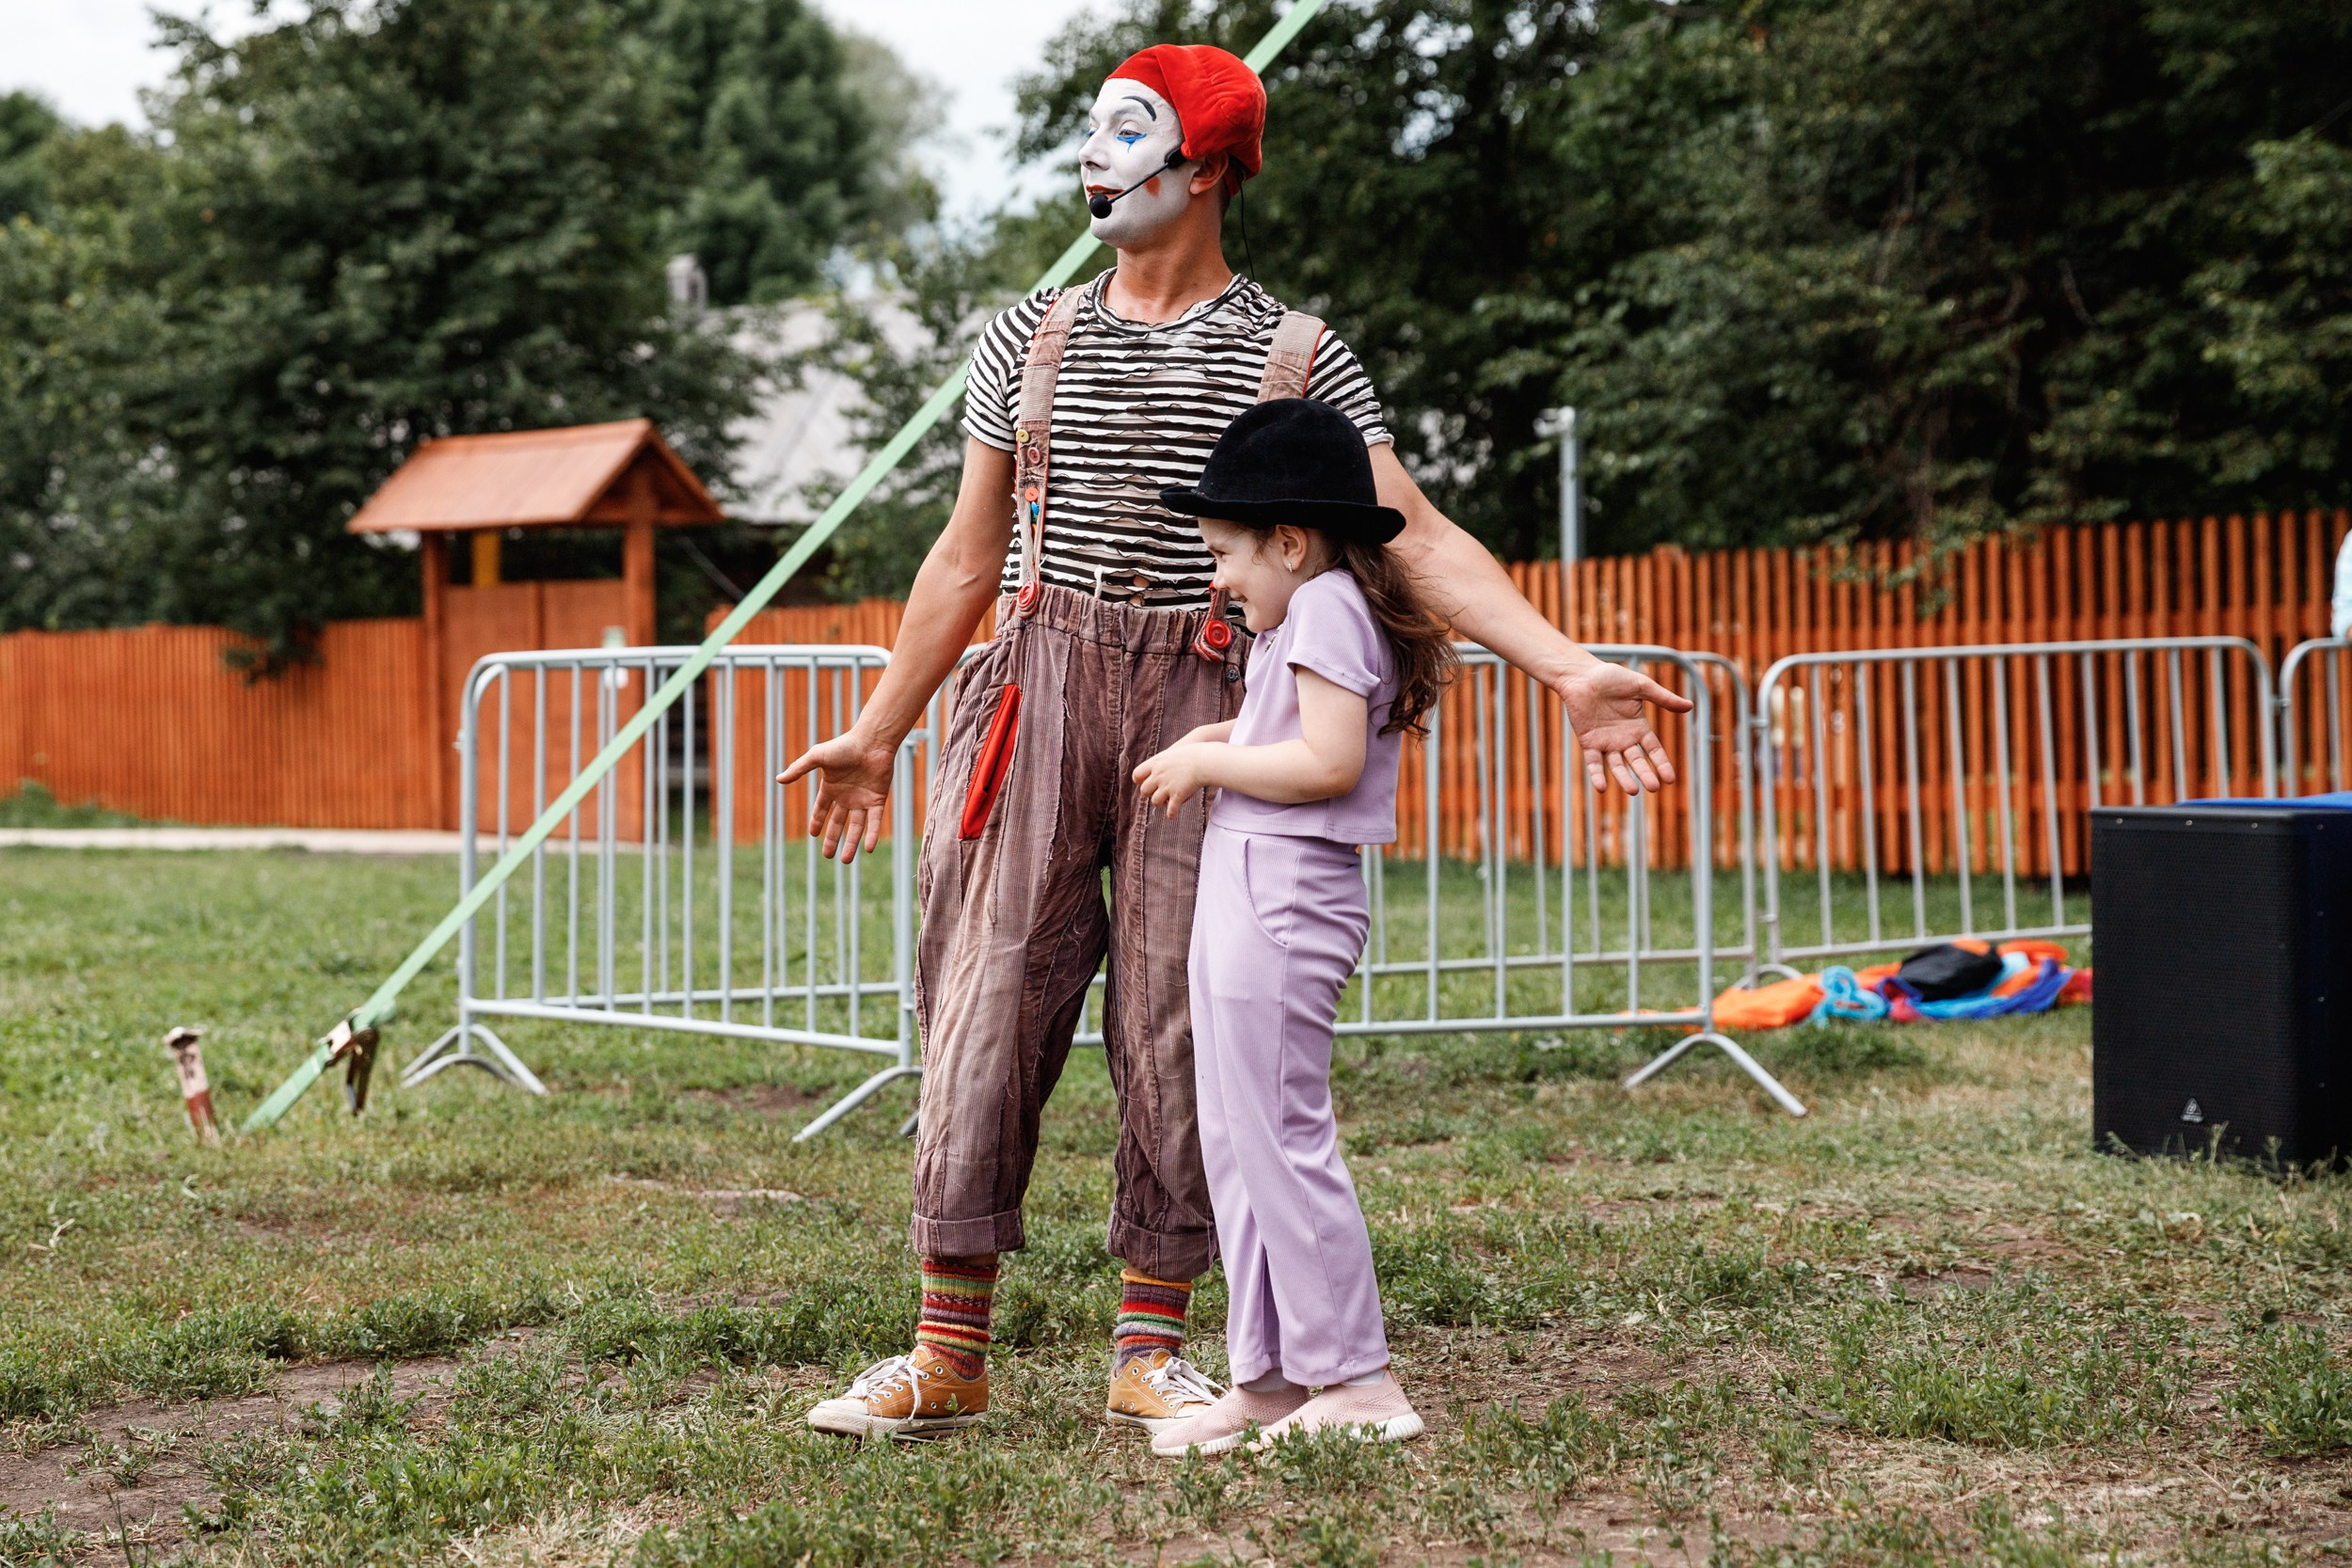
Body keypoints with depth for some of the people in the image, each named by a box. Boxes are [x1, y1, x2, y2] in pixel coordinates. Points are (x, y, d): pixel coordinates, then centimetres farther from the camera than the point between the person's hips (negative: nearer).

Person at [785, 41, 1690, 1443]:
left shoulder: (1297, 356, 4)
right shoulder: (1032, 339, 12)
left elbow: (1417, 536, -1)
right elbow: (969, 556, 18)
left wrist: (1571, 669, -14)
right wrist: (878, 734, 19)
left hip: (1203, 699, -2)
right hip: (1040, 691, 2)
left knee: (1180, 1029, 0)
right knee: (988, 1006, -3)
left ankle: (1152, 1351, 11)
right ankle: (951, 1355, 2)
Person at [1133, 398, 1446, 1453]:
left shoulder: (1325, 605, -12)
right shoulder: (1306, 614, 19)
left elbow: (1330, 762, -22)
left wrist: (1208, 761, -12)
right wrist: (1216, 741, 11)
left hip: (1283, 902, -11)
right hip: (1246, 895, 11)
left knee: (1280, 1142, -7)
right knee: (1233, 1143, 12)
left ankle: (1357, 1382, -1)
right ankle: (1263, 1378, 17)